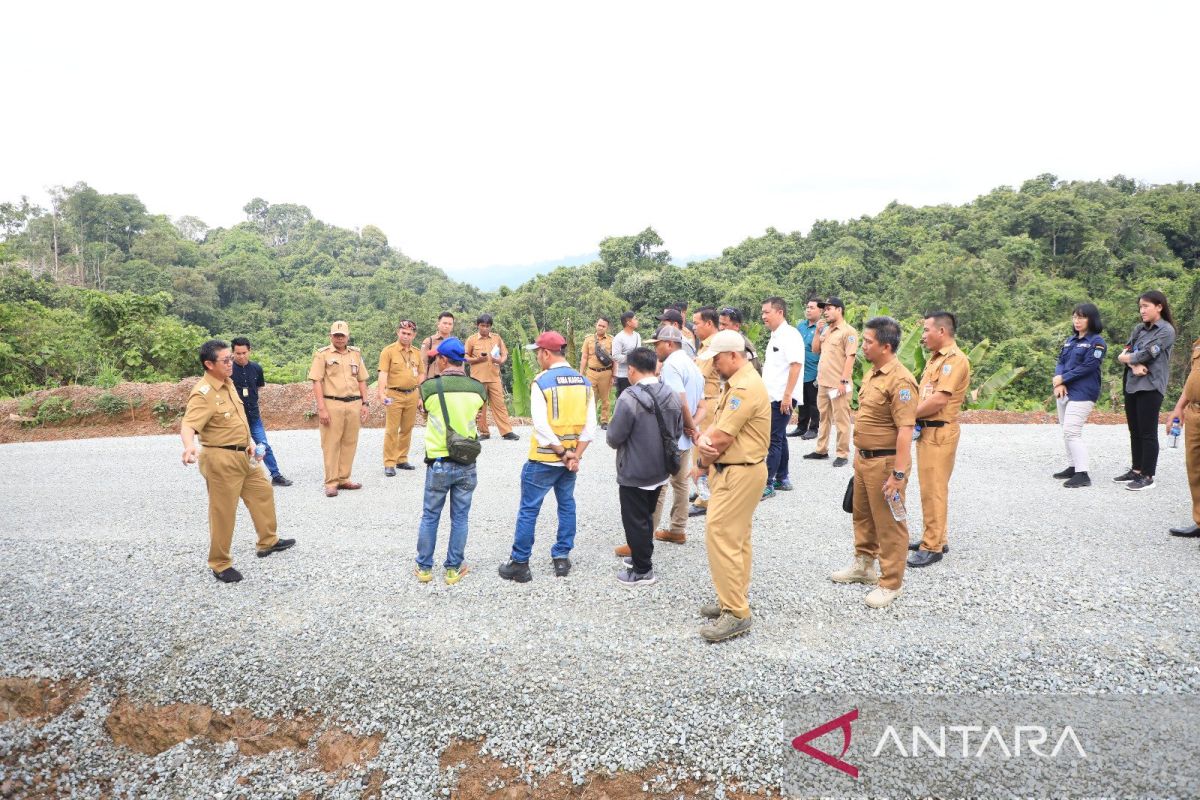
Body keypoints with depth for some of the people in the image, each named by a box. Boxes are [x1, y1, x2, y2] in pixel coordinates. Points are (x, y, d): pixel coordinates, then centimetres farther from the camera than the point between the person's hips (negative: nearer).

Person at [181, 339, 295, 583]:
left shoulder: (228, 384, 8)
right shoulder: (203, 393, -21)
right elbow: (188, 425, -34)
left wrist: (247, 443, 19)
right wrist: (189, 445, -54)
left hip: (242, 455, 9)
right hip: (221, 459, -9)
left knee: (262, 493, 21)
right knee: (223, 512, 0)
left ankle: (268, 542, 38)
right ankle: (220, 564, 14)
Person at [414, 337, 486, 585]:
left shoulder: (429, 387, -10)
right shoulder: (478, 388, -4)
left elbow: (426, 417, 7)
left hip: (438, 464, -1)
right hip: (467, 464, 2)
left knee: (430, 517, 13)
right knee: (459, 518, 12)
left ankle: (424, 568, 23)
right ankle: (453, 569, 20)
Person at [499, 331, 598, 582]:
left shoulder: (541, 382, -13)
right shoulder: (584, 382, 3)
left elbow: (541, 426, -20)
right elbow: (590, 426, -2)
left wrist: (562, 453, -12)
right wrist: (575, 455, -4)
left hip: (544, 458, -5)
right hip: (571, 457, 5)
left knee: (528, 510, 4)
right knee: (567, 506, 17)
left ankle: (520, 564, 10)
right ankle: (562, 558, 21)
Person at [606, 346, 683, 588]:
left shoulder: (629, 398, -24)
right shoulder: (672, 395, -3)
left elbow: (614, 437, -18)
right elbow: (678, 432, 6)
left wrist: (615, 440, 4)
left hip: (634, 473, -7)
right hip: (660, 469, 7)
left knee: (635, 521, 8)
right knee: (647, 516, 23)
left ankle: (642, 570, 17)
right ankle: (642, 557, 38)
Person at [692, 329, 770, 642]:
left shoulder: (745, 388, -21)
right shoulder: (735, 384, 14)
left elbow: (721, 438, -21)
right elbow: (716, 426, 10)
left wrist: (702, 464, -3)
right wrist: (703, 438, -14)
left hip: (740, 474, -11)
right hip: (734, 471, 11)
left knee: (721, 537, -12)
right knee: (736, 538, 16)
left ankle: (736, 614, -7)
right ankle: (736, 599, 26)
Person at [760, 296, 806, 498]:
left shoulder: (790, 335, -13)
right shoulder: (775, 336, 15)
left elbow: (796, 365, -20)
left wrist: (787, 396, -23)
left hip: (781, 399, -9)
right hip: (772, 397, 9)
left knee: (774, 440, -6)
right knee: (779, 438, 14)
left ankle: (768, 484, -2)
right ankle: (782, 480, 23)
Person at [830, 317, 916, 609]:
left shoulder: (900, 381, -22)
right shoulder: (872, 373, 9)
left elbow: (905, 430, -25)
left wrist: (898, 474, -26)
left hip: (885, 462, -10)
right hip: (864, 458, 10)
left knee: (888, 524, 3)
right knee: (862, 516, 22)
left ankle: (890, 583, 16)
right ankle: (863, 565, 39)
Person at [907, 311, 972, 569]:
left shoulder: (955, 359, -15)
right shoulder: (935, 357, 15)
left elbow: (938, 400, -22)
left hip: (939, 432, -10)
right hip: (926, 430, 10)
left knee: (933, 489, -5)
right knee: (929, 487, 16)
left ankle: (933, 547, 1)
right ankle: (934, 537, 27)